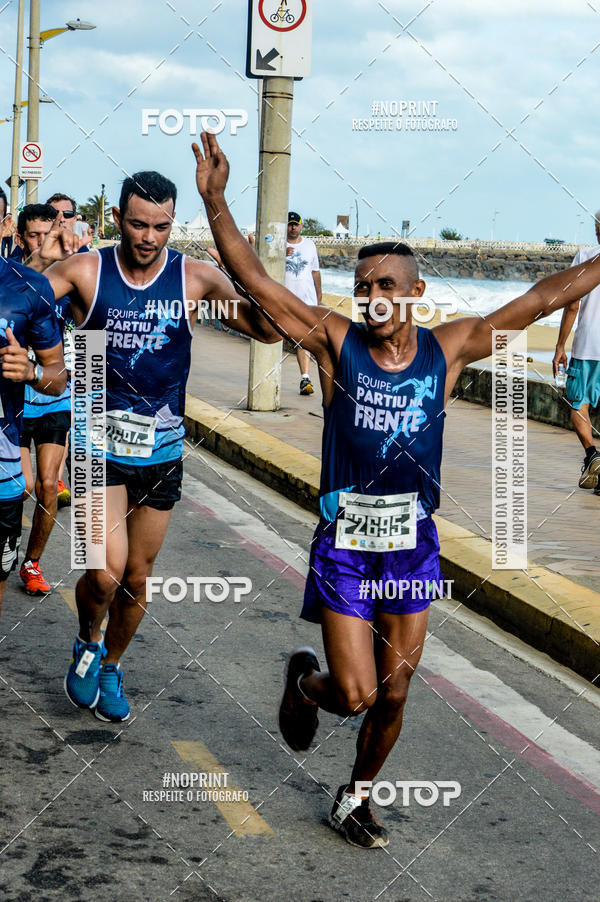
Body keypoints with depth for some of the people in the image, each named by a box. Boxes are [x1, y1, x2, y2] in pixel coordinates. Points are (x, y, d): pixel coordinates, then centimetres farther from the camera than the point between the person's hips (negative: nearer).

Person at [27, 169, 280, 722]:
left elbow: (268, 330, -13)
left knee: (138, 578, 13)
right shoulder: (85, 271, -7)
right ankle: (88, 642, 18)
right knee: (107, 573, -15)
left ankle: (111, 667, 38)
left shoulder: (194, 278, -6)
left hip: (163, 449, 2)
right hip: (101, 444, -2)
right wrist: (39, 262, -25)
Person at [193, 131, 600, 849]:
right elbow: (254, 281, -13)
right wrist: (215, 202, -21)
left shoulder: (448, 349, -2)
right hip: (345, 545, -2)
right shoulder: (334, 342, -7)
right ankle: (305, 681, 32)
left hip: (414, 546, 3)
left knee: (392, 695, 10)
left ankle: (355, 796, 35)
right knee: (355, 695, -5)